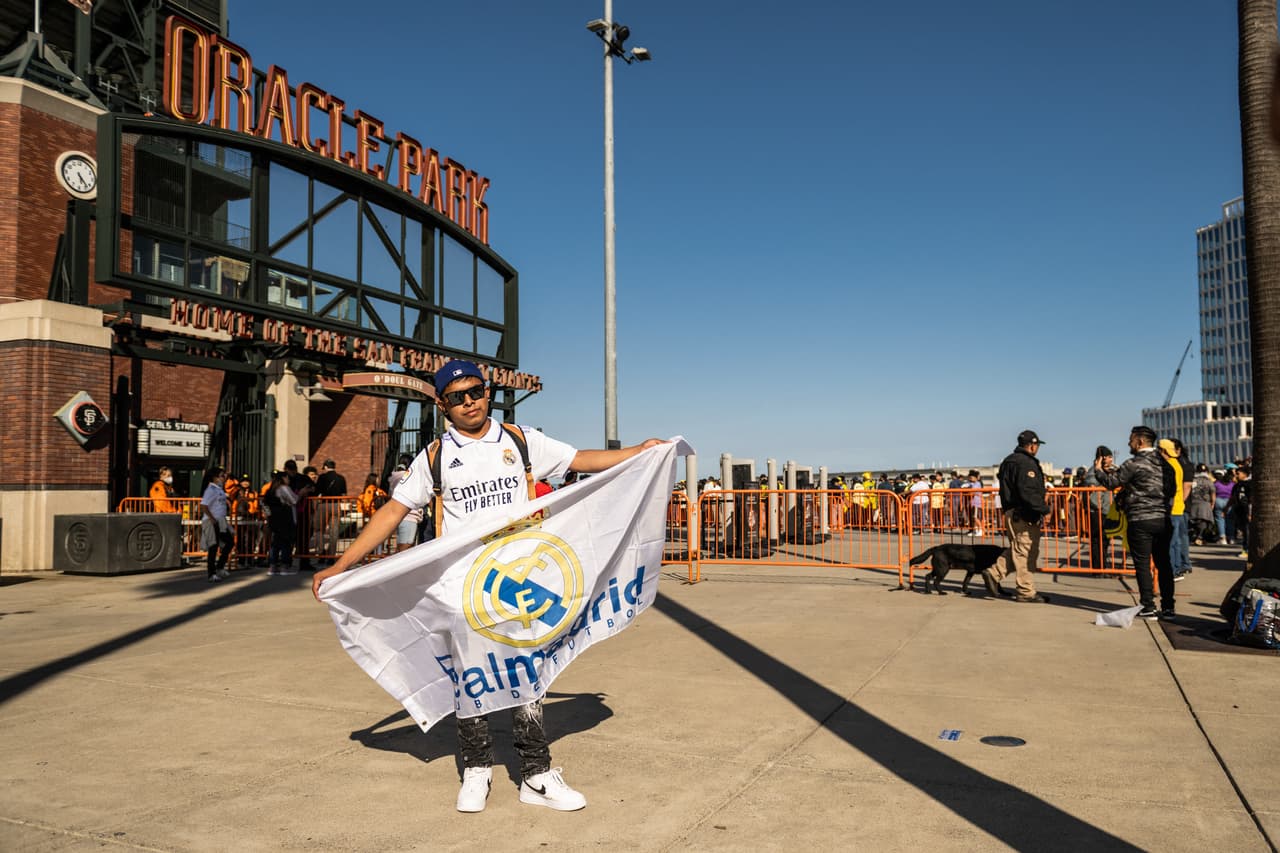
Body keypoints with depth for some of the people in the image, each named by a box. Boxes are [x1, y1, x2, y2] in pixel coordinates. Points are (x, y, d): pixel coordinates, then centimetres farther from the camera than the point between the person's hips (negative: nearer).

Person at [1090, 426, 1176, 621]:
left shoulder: (1134, 463, -11)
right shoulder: (1164, 463, 12)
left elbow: (1111, 482, -7)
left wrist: (1099, 470, 11)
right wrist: (1114, 469, 23)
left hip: (1141, 521, -7)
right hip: (1163, 520, 7)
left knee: (1142, 564, -1)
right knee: (1163, 563, 10)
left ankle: (1148, 608, 0)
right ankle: (1168, 607, 13)